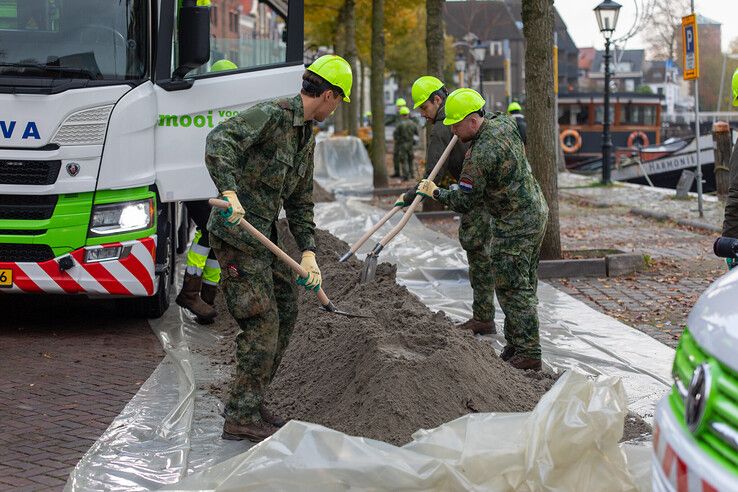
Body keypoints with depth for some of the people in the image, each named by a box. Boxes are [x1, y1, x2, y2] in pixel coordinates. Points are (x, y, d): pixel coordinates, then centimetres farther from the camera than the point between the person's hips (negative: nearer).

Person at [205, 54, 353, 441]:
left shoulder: (307, 137, 14)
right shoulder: (271, 114, -16)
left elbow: (300, 202, 16)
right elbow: (219, 141, -31)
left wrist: (308, 252, 6)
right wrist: (230, 192, -43)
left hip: (264, 232, 10)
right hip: (235, 231, -10)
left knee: (285, 311, 14)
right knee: (262, 322, -9)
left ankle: (249, 404, 25)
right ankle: (241, 417, -2)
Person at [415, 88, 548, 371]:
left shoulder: (480, 155, -25)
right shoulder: (504, 123, 2)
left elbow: (463, 202, -18)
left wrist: (435, 193, -3)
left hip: (515, 225, -10)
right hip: (536, 210, 10)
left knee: (512, 288, -5)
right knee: (523, 285, 14)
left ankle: (528, 353, -3)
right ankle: (517, 345, 21)